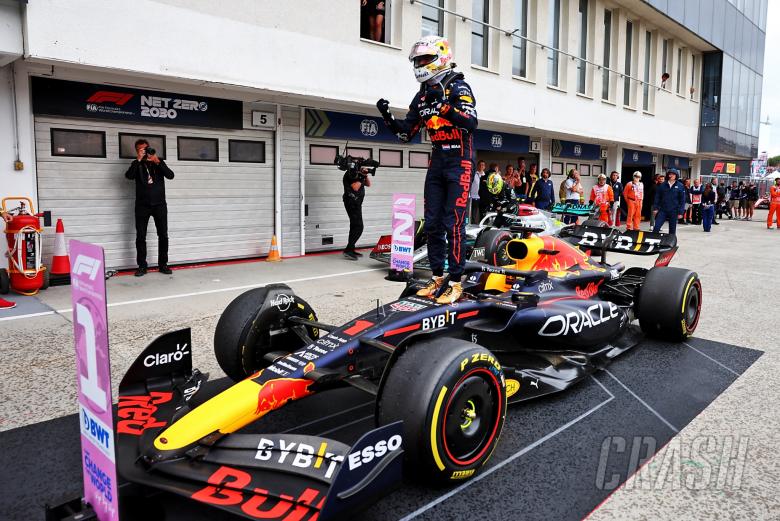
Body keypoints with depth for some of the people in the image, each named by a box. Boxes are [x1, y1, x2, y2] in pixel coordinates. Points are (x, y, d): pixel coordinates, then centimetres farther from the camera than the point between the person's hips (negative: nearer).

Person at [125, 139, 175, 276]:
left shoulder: (159, 162, 10)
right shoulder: (136, 164, 7)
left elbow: (170, 175, -6)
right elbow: (129, 176, -12)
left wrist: (157, 162, -15)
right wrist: (139, 160, -16)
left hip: (159, 204, 1)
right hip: (142, 205, -1)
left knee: (163, 235, 0)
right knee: (140, 236, -2)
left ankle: (163, 264, 9)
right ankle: (142, 266, 4)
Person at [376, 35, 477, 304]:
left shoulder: (458, 86, -6)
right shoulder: (422, 96, 14)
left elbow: (471, 123, -22)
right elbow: (406, 133, 15)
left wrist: (444, 105, -34)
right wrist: (387, 116, -1)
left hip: (460, 161, -7)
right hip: (437, 161, 7)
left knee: (454, 224, -9)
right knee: (433, 223, 7)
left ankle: (455, 282, -3)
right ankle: (437, 277, 17)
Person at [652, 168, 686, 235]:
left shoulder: (680, 186, 0)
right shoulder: (662, 185, 4)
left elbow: (682, 200, 0)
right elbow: (657, 197, 7)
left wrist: (680, 212, -5)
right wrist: (655, 208, 0)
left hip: (674, 212, -1)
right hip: (662, 210, 1)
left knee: (672, 230, 8)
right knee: (656, 227, -7)